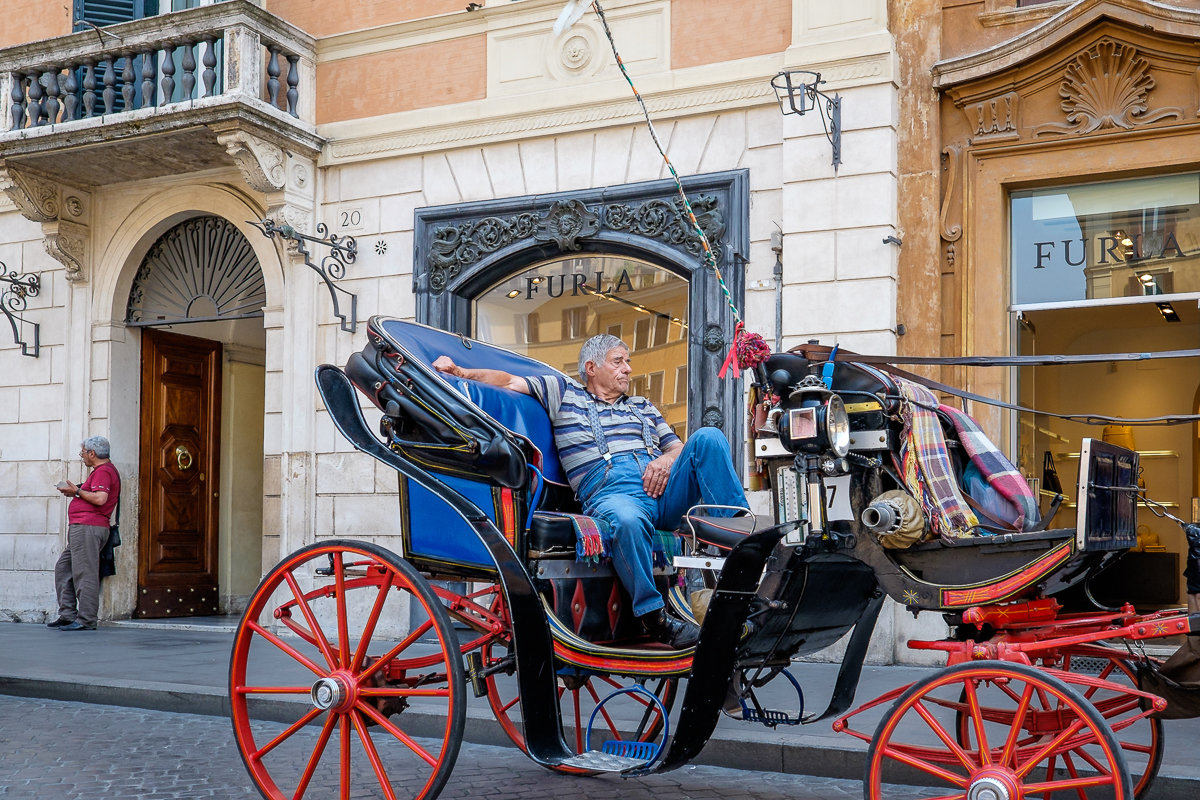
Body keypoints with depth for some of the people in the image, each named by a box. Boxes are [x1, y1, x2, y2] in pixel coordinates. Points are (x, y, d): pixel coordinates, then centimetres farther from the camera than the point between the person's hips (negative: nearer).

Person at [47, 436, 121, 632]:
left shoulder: (103, 471, -10)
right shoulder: (101, 470, 23)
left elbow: (100, 499, -24)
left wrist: (77, 492, -12)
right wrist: (76, 492, 16)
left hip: (87, 527, -11)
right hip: (81, 528, 11)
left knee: (84, 573, -11)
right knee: (63, 568, 13)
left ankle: (86, 620, -10)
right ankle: (67, 616, 13)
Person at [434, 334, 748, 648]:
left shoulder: (643, 407, 34)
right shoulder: (564, 392, 23)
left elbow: (678, 447, 27)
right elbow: (509, 381, 18)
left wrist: (666, 460, 3)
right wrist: (460, 372, 4)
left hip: (663, 487, 4)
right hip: (610, 492, -4)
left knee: (707, 437, -21)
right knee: (628, 519, -41)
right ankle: (653, 615, -25)